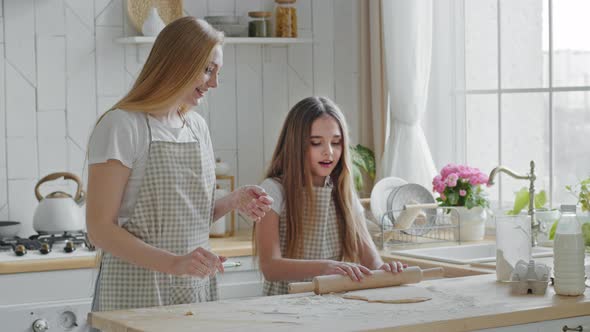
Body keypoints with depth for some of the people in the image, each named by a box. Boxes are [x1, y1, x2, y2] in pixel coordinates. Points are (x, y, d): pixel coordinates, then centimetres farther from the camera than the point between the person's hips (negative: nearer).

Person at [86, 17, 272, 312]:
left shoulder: (197, 126, 8)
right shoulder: (122, 125, -12)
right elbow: (100, 229, -16)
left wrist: (234, 202, -2)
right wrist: (174, 263, -26)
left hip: (196, 287, 6)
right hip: (139, 292, -6)